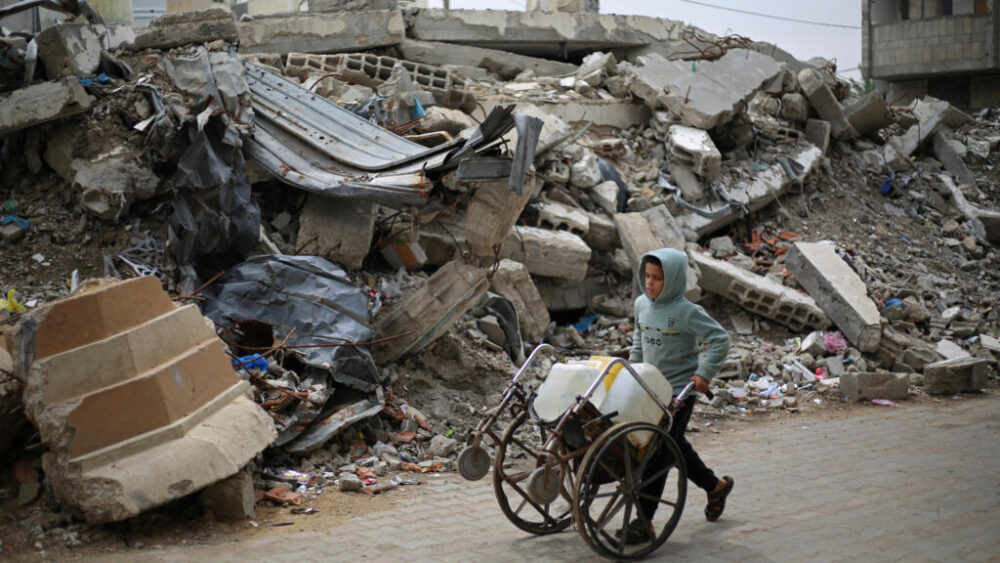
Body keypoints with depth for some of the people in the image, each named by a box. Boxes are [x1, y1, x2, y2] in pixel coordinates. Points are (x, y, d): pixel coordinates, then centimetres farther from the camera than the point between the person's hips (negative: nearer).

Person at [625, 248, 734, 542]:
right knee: (675, 446, 18)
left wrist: (705, 373, -17)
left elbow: (720, 339, -12)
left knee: (659, 451, -9)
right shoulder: (642, 304, 4)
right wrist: (633, 365, 15)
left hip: (680, 391, -7)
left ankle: (644, 521, -6)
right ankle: (716, 485, 42)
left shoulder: (687, 312, -15)